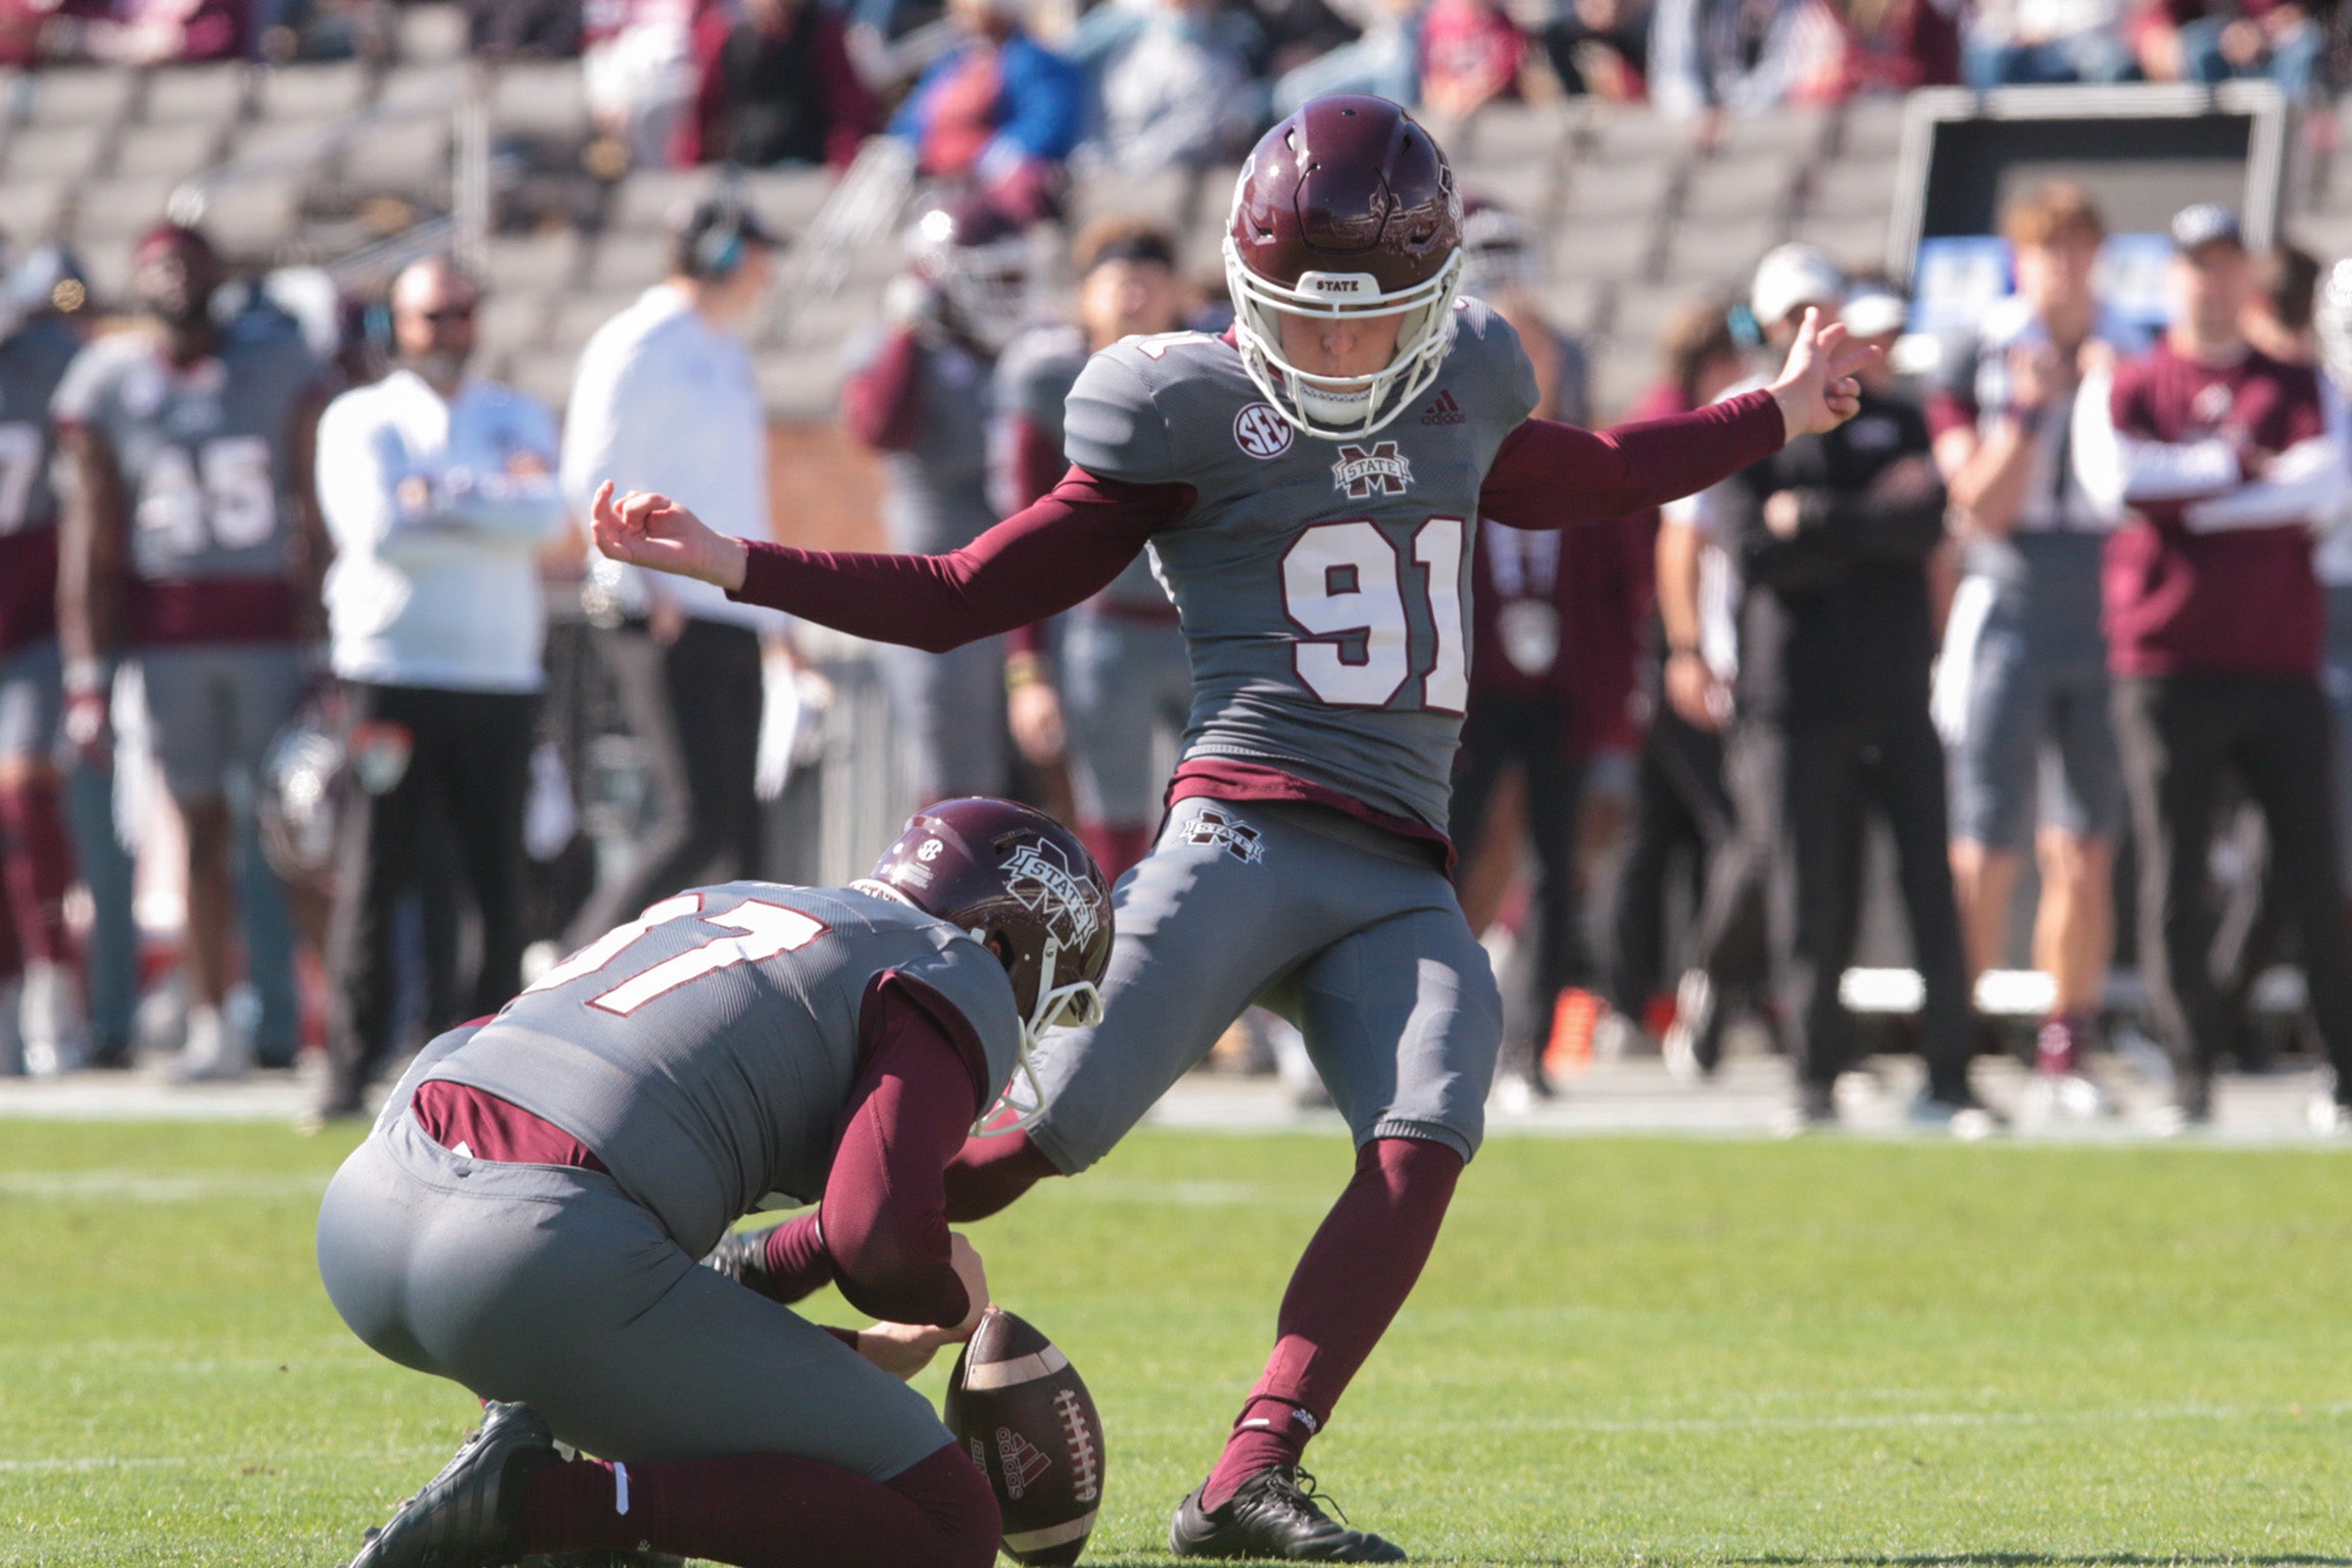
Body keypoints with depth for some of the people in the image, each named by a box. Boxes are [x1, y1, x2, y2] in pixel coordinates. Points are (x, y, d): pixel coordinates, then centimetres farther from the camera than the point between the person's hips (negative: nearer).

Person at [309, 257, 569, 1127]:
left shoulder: (519, 418, 16)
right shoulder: (360, 419, 8)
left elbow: (545, 514, -3)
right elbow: (377, 529, -9)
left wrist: (442, 496, -9)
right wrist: (495, 507, -3)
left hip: (500, 673, 3)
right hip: (391, 668, -3)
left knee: (495, 877, 0)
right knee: (374, 876, -7)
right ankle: (353, 1070, -4)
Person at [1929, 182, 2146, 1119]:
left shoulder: (2135, 356, 9)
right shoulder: (1976, 358, 2)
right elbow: (1983, 506, -3)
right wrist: (2030, 410, -14)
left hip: (2109, 617, 3)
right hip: (2010, 614, -3)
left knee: (2085, 857, 3)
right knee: (1983, 857, -7)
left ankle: (2066, 1052, 9)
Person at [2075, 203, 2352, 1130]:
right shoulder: (2121, 388, 10)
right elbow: (2116, 480, -10)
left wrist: (2186, 491, -8)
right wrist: (2240, 465, -5)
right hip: (2166, 661, -1)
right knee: (2173, 884, -2)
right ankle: (2189, 1078, 2)